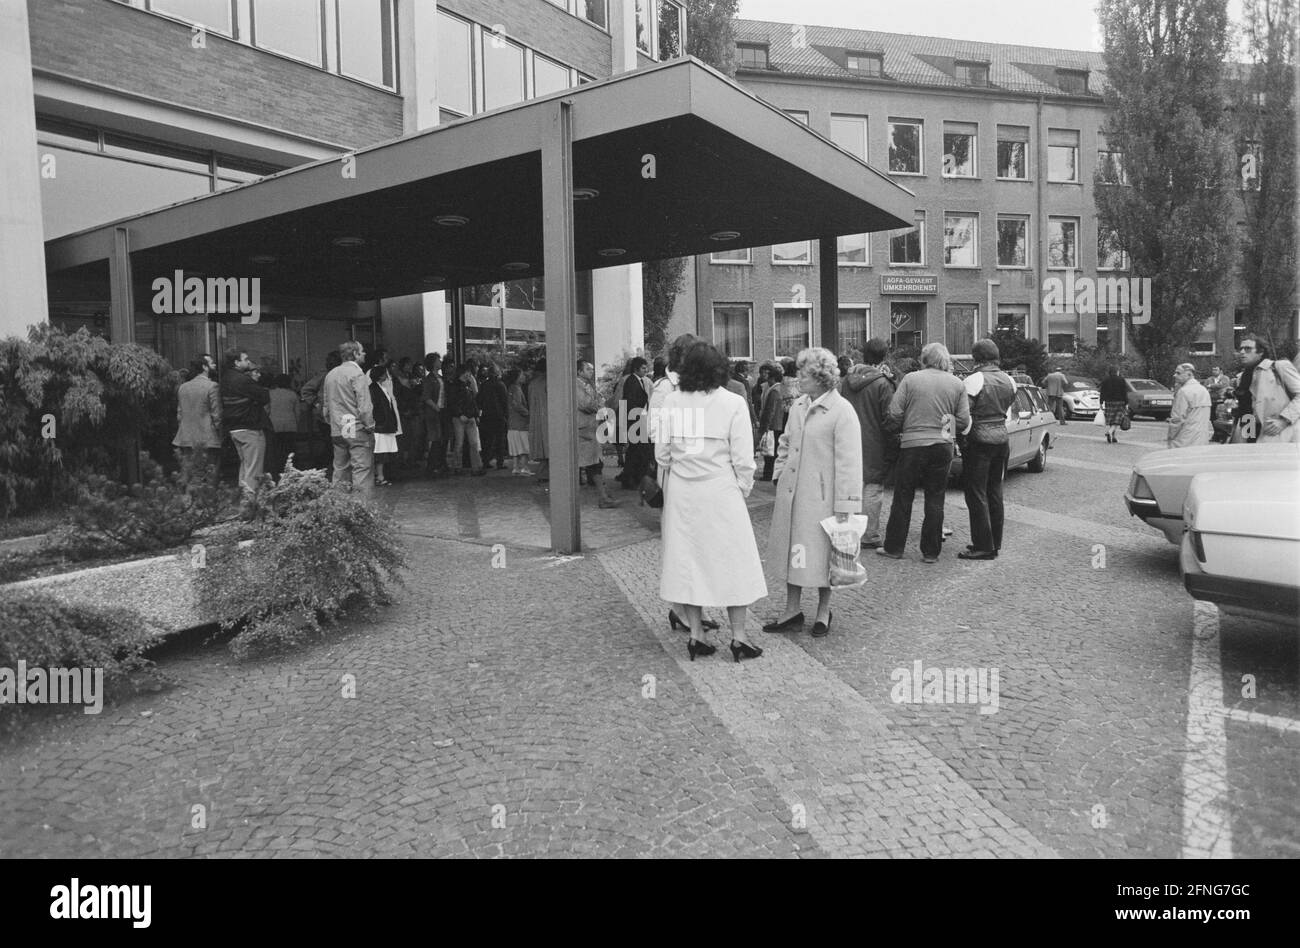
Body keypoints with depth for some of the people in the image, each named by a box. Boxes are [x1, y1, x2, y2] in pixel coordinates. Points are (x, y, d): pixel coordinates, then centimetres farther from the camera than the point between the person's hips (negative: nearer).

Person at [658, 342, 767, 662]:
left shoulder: (672, 401, -3)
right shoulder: (733, 403, -10)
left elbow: (661, 452, -1)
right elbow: (742, 458, -10)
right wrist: (744, 488, 5)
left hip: (681, 492, 3)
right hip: (720, 491, -3)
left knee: (687, 559, 11)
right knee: (732, 559, 9)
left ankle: (696, 634, 17)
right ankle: (738, 636, 14)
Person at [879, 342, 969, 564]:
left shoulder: (910, 379, -4)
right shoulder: (957, 384, 2)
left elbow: (894, 413, -6)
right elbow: (964, 421, 2)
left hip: (913, 444, -2)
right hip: (943, 446, 2)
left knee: (903, 497, 8)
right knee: (935, 499, 9)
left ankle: (893, 547, 14)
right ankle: (931, 552, 12)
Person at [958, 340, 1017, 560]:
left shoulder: (975, 379, -13)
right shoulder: (1009, 381, 8)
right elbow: (1008, 411, 14)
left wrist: (961, 440, -5)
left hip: (980, 440, -7)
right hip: (1002, 438, 7)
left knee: (976, 494, -1)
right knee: (995, 492, 15)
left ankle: (983, 546, -1)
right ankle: (995, 542, 22)